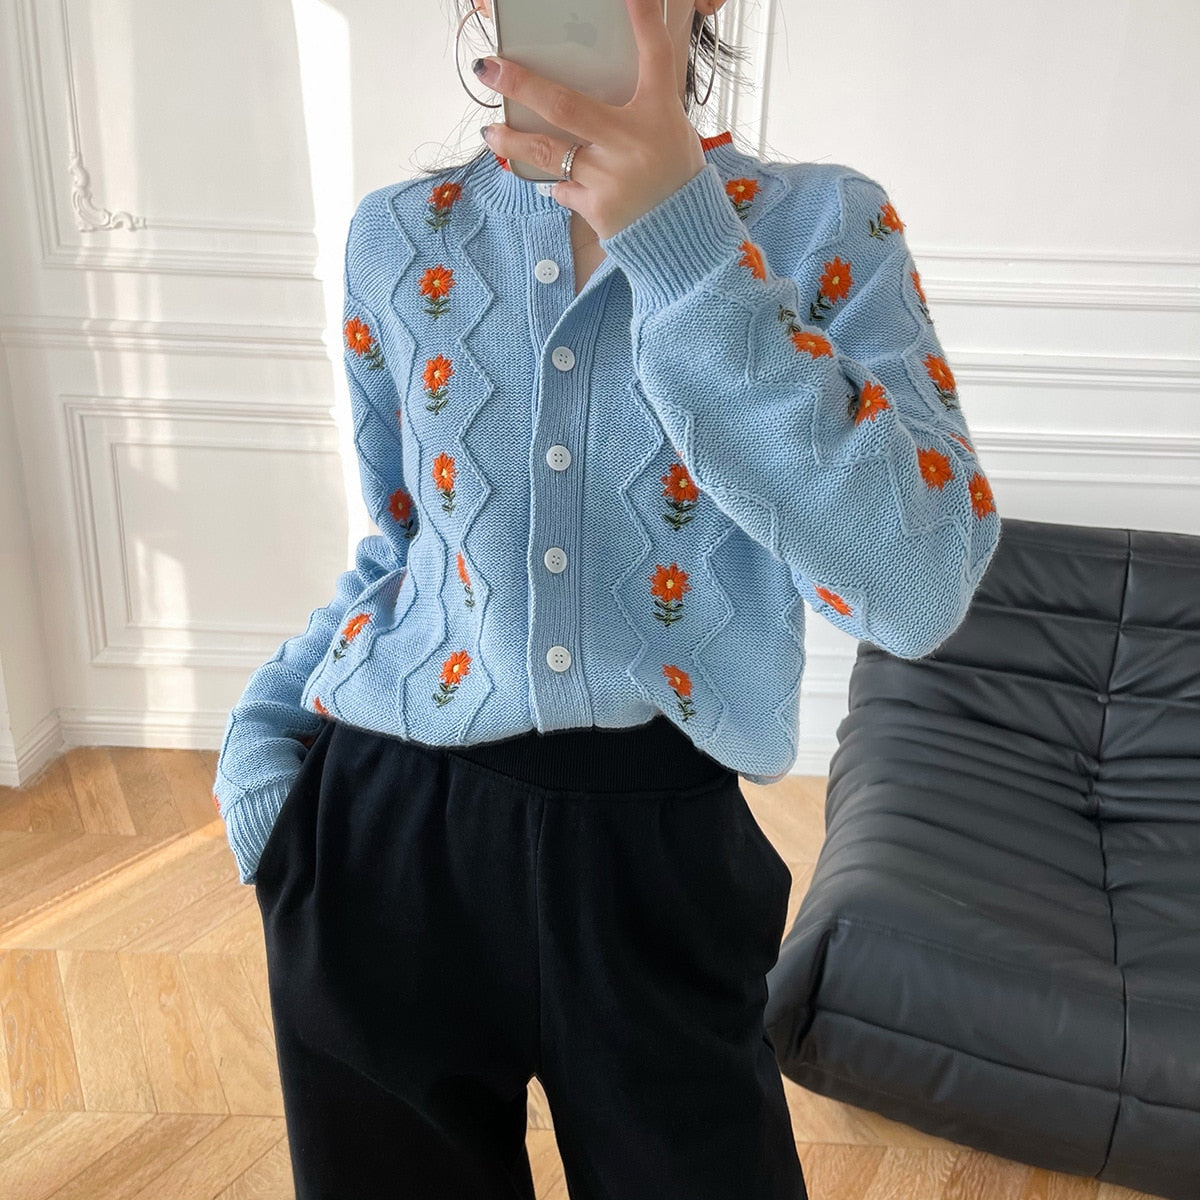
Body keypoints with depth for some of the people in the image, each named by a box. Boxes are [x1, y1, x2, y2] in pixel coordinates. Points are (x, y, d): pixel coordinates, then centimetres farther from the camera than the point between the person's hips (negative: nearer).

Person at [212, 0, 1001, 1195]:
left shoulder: (824, 229, -6)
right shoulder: (398, 238, 3)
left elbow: (917, 589, -20)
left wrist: (685, 247, -24)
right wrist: (271, 707, 1)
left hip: (656, 855, -2)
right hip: (388, 833, 3)